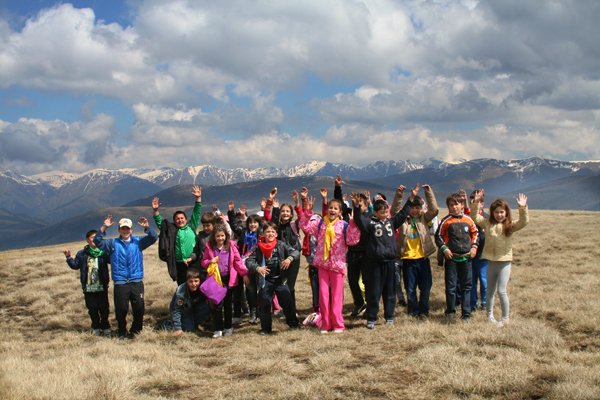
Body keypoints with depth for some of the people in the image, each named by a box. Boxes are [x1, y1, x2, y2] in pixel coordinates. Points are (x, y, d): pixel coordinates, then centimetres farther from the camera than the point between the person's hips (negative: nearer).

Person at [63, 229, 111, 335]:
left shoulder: (103, 252, 0)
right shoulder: (82, 254, 5)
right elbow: (75, 265, 8)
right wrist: (68, 257, -6)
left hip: (102, 287, -1)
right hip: (88, 288, 1)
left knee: (104, 308, 5)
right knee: (92, 309, 10)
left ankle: (105, 327, 19)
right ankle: (96, 327, 25)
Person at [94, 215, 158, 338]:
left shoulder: (138, 241, 8)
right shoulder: (112, 243, 6)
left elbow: (153, 238, -1)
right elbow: (98, 241, -4)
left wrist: (147, 227, -19)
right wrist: (104, 228, -17)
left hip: (137, 282, 1)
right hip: (120, 283, -1)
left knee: (139, 308, 2)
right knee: (121, 309, 0)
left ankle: (135, 330, 20)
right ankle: (122, 332, 17)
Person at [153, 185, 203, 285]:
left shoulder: (191, 227, 11)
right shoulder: (172, 229, 9)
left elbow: (196, 213, 10)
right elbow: (160, 223, 8)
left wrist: (198, 198, 2)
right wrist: (156, 211, -4)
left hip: (194, 262, 1)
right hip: (180, 264, -1)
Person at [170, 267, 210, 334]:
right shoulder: (181, 292, -33)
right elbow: (176, 310, -27)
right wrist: (178, 328, -25)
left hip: (194, 307, 3)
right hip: (184, 311, -3)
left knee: (206, 309, -25)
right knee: (189, 329, -17)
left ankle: (194, 324, 0)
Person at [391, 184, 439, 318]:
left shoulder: (424, 218, 6)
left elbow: (434, 210, -6)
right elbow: (394, 210, -13)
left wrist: (428, 192, -12)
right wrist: (398, 194, -23)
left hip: (423, 258, 1)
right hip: (408, 259, -1)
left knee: (425, 287, 7)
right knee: (410, 288, 7)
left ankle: (423, 310, 20)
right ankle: (413, 311, 20)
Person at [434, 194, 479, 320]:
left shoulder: (468, 219, 3)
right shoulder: (446, 221, -4)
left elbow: (475, 233, 16)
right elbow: (438, 236, 3)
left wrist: (474, 247, 4)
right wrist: (444, 249, -8)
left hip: (466, 257, 2)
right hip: (451, 258, -2)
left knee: (466, 286, 6)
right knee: (451, 285, 1)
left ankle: (466, 312, 14)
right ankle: (450, 310, 15)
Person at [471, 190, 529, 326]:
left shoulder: (510, 225, -6)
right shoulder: (487, 223, 2)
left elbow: (524, 222, -20)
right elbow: (475, 217, 0)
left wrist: (523, 208, -34)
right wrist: (475, 202, -13)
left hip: (504, 262, -4)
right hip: (491, 262, 4)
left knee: (501, 291, -6)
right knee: (491, 290, 17)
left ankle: (505, 318, 9)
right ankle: (490, 314, 33)